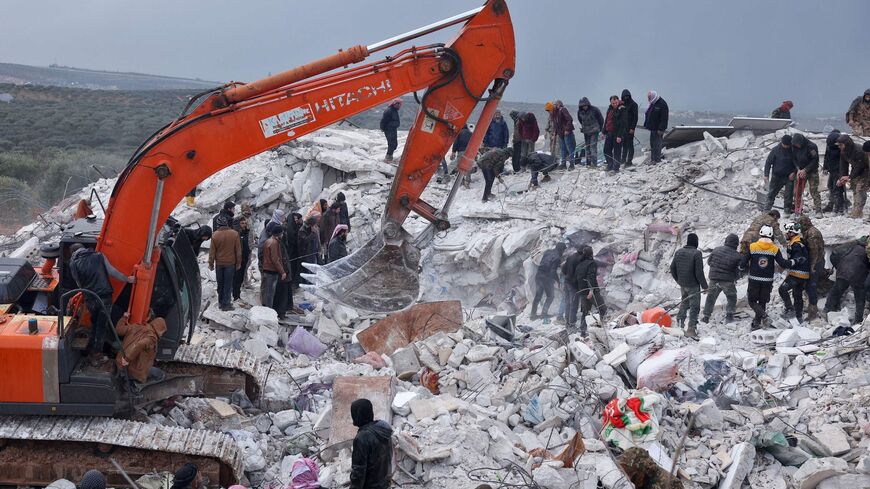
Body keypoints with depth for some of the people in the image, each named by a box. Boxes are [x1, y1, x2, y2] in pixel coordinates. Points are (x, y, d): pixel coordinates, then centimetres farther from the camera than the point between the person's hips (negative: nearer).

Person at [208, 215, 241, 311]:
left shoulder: (215, 235, -10)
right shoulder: (234, 234, -9)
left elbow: (212, 251, -5)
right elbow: (238, 250, -3)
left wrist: (211, 263, 6)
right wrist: (238, 263, 7)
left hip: (219, 263, 1)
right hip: (230, 263, -1)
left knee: (220, 284, 15)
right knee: (228, 284, 4)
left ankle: (221, 302, 25)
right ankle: (225, 304, 4)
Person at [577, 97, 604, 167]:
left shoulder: (594, 109, -14)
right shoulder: (579, 111, -1)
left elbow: (601, 119, -2)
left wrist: (600, 128, 5)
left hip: (594, 130, -5)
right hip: (586, 131, 5)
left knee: (593, 146, -13)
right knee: (587, 146, 8)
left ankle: (594, 162, -15)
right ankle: (588, 162, 14)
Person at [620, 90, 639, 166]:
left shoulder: (633, 104, -5)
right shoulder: (622, 104, 13)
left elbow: (635, 117, -10)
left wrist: (632, 128, -16)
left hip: (630, 128, -6)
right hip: (623, 127, 6)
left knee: (630, 144, -4)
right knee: (624, 144, 10)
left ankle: (629, 160, -3)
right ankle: (623, 159, 16)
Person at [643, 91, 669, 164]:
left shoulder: (662, 104, -13)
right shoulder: (652, 104, 15)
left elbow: (664, 118, -18)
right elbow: (648, 115, 24)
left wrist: (661, 129, -22)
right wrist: (646, 125, 17)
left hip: (658, 130, -9)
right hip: (652, 128, 9)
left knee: (657, 145, -8)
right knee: (652, 145, 11)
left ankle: (657, 160, -5)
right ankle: (652, 160, 16)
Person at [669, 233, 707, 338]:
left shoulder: (679, 252, 2)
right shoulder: (696, 253, -18)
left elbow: (672, 268, 9)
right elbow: (699, 272, -20)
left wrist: (678, 280, 23)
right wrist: (704, 286, -10)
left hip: (682, 284, 6)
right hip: (693, 285, -6)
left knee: (684, 301, 29)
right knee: (694, 306, 0)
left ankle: (680, 319, 38)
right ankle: (691, 329, -3)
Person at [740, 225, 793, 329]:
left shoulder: (752, 247, -6)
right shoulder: (775, 249, -4)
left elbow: (743, 264, -7)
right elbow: (782, 263, -7)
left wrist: (745, 267, 16)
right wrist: (792, 262, 10)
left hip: (754, 279, -2)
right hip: (768, 281, 2)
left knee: (752, 301, 9)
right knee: (762, 301, 16)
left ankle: (761, 313, -18)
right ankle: (757, 322, 16)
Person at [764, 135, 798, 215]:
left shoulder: (793, 150, -8)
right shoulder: (776, 150, -10)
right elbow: (768, 162, -5)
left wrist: (794, 172, -11)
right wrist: (766, 175, -11)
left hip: (789, 177, 0)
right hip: (777, 176, 0)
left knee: (788, 196, -2)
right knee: (771, 194, 3)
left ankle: (787, 211, 8)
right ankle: (766, 211, 8)